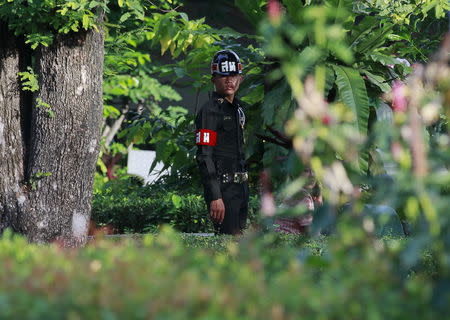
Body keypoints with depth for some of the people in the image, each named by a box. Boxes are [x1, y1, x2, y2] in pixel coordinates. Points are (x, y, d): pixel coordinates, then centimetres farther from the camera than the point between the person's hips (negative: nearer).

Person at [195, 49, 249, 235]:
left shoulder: (238, 108, 17)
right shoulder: (210, 111, -12)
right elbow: (204, 156, -18)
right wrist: (215, 197, -24)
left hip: (241, 187, 9)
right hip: (223, 187, -9)